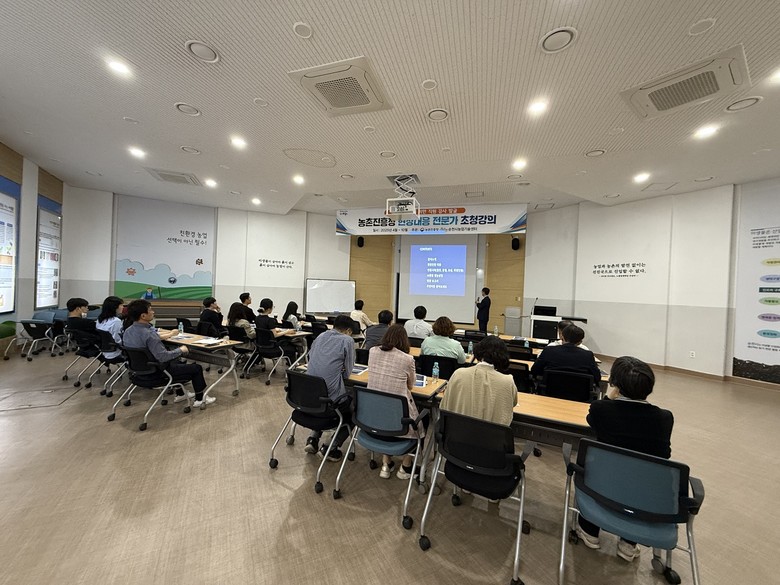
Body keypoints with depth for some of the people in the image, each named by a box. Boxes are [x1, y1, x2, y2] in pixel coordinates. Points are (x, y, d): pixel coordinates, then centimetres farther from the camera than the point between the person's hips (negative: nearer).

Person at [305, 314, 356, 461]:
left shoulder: (321, 336, 10)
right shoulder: (347, 340, -6)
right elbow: (347, 373, -2)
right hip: (331, 394, -6)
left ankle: (313, 438, 23)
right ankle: (331, 448, 11)